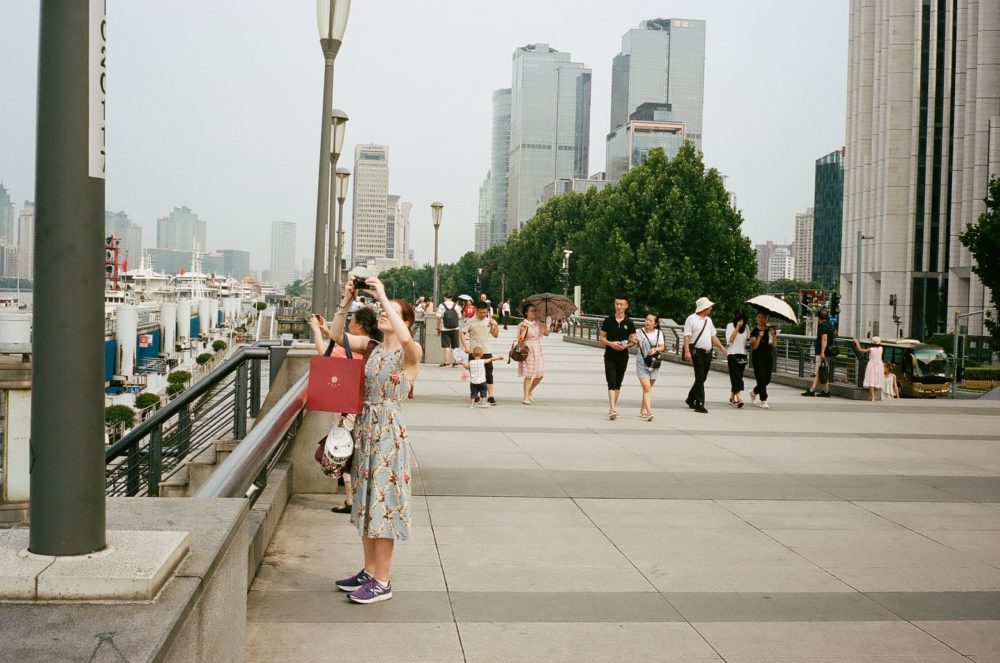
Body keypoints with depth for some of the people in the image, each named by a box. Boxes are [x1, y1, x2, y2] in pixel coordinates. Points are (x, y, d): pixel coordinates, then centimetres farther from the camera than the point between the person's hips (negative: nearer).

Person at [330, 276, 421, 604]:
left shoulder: (410, 353, -10)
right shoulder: (371, 346, 9)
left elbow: (405, 338, -33)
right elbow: (336, 334, 2)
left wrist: (383, 296, -28)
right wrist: (346, 301, -9)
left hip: (389, 429, -7)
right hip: (364, 425, 7)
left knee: (383, 502, -3)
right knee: (367, 500, 14)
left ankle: (382, 583, 6)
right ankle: (369, 571, 26)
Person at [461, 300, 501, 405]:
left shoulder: (489, 321, 6)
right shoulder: (471, 321, -6)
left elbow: (495, 335, 13)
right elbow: (462, 333, -7)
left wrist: (496, 325, -3)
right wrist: (466, 346, -16)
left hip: (487, 352, 2)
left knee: (489, 374, -2)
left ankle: (490, 396, -2)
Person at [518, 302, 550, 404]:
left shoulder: (538, 323, 8)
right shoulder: (523, 325, -8)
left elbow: (546, 333, 3)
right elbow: (520, 340, -13)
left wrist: (545, 328, -16)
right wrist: (524, 330, -27)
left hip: (537, 351, 6)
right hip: (527, 351, -6)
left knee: (540, 374, 5)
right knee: (528, 375, -4)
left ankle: (530, 391, 28)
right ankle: (526, 397, 8)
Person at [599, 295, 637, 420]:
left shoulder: (629, 323, 3)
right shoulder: (608, 320, 0)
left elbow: (633, 341, 6)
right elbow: (601, 338, 3)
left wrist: (626, 345, -15)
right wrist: (611, 343, -15)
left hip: (623, 356, 2)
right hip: (610, 356, -2)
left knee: (618, 383, 11)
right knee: (611, 382, -12)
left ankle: (613, 407, 24)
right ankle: (612, 410, -20)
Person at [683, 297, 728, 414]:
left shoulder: (708, 320, 17)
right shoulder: (691, 319, -6)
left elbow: (713, 336, 20)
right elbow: (686, 336, -12)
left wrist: (721, 347, 7)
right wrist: (687, 351, -21)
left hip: (708, 353, 7)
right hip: (697, 352, -7)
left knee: (702, 378, 13)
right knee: (700, 378, -8)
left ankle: (691, 399, 28)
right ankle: (699, 404, -6)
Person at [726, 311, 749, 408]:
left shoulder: (745, 327, 12)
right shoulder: (730, 326, -2)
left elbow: (748, 341, 18)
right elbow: (730, 340, -14)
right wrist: (737, 327, -16)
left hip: (742, 355, 5)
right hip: (733, 355, -5)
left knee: (736, 378, 8)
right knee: (736, 377, -13)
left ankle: (732, 398, 18)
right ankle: (739, 398, -22)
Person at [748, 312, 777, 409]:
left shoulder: (770, 330, 6)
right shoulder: (754, 331, -3)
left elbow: (774, 345, -2)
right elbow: (754, 346, -11)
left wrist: (773, 335, -17)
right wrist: (760, 336, -22)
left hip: (769, 357, 4)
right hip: (758, 358, -4)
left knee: (767, 380, 7)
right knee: (761, 379, -8)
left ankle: (754, 392, 32)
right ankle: (763, 400, -2)